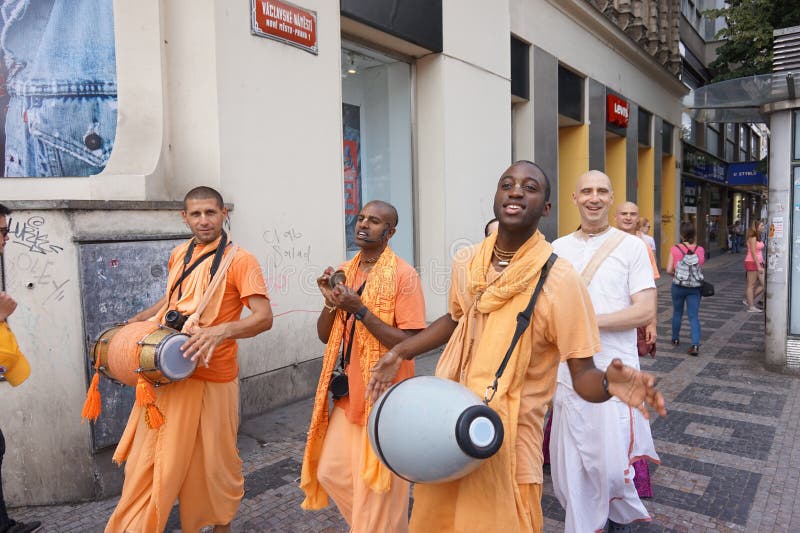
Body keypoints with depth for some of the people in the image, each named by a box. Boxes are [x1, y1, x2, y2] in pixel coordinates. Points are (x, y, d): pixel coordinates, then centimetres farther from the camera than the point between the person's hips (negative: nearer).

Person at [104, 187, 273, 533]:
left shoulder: (239, 260, -12)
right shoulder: (179, 255, 9)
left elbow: (264, 317, -20)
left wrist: (221, 331, -35)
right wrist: (133, 322, 20)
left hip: (210, 378, -5)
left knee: (214, 461, 9)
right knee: (150, 459, 12)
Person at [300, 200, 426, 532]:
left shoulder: (404, 275, -14)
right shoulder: (344, 272, 7)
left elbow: (409, 343, -20)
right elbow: (325, 336, 8)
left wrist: (360, 309, -25)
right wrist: (330, 301, -10)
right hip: (348, 393, 7)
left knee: (376, 484, 5)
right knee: (331, 471, 17)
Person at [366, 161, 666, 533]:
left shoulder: (560, 280, -18)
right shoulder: (466, 262, -2)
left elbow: (582, 374, -15)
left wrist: (609, 384, -37)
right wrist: (400, 352, 10)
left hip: (506, 438, -5)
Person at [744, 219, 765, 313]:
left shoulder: (758, 237, 14)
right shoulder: (752, 238, -14)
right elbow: (753, 253, -18)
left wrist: (763, 263, 17)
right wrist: (758, 266, -20)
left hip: (758, 263, 9)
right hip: (752, 262, -9)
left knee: (764, 285, 7)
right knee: (751, 285, -1)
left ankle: (748, 300, 17)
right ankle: (751, 307, 6)